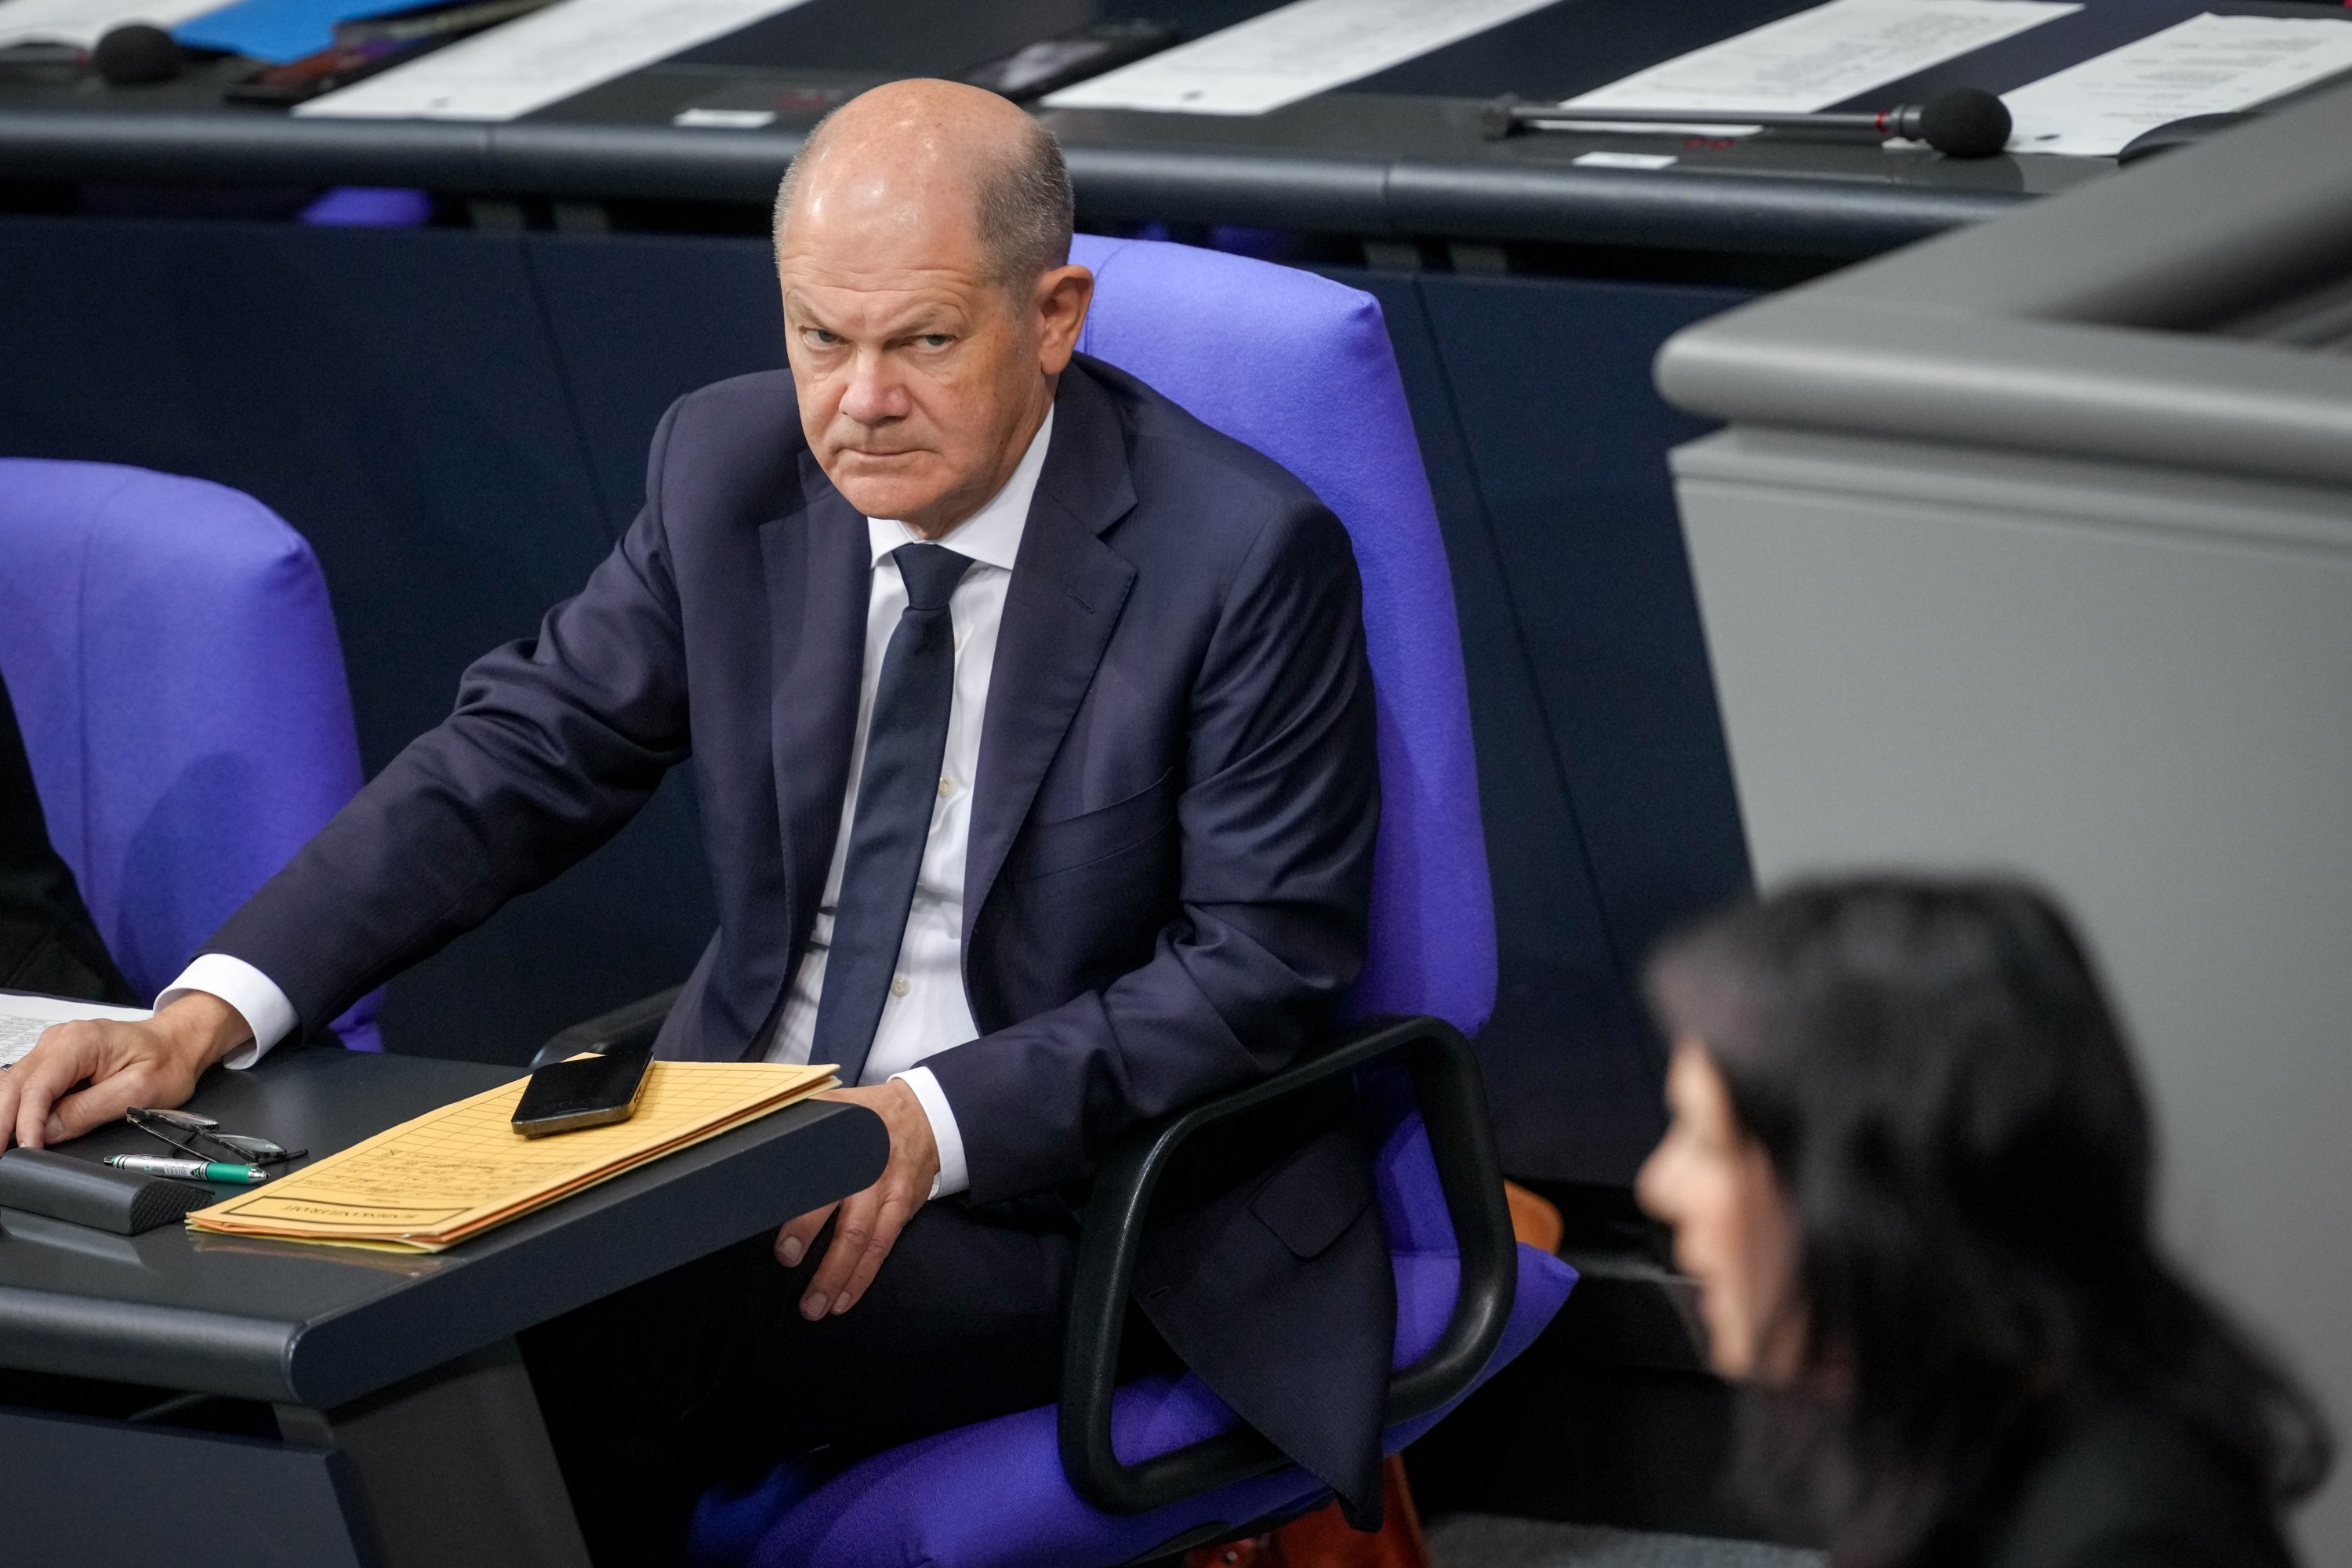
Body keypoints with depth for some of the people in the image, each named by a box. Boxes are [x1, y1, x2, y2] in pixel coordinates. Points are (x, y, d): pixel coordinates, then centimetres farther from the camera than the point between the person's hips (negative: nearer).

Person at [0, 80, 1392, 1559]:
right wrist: (210, 1013, -11)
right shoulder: (732, 466, 1)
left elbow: (1261, 961, -12)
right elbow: (524, 754, 3)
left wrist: (936, 1121, -25)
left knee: (573, 1356, -28)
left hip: (1041, 1203, -5)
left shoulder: (1251, 555, -13)